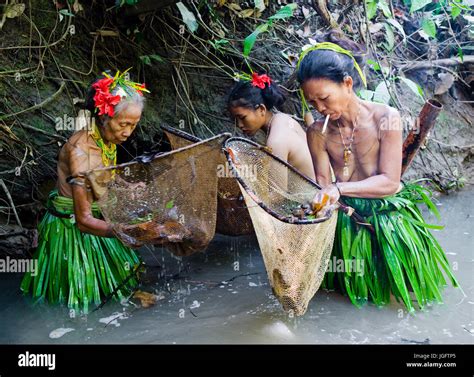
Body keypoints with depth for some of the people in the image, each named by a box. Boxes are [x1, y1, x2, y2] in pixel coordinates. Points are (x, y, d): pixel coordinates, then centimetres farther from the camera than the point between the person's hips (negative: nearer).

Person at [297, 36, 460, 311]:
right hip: (347, 218, 3)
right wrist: (321, 199, -29)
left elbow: (390, 182, -17)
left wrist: (340, 188, -29)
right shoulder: (318, 133, -4)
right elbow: (323, 183, -5)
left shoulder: (385, 118, -14)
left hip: (387, 213, -3)